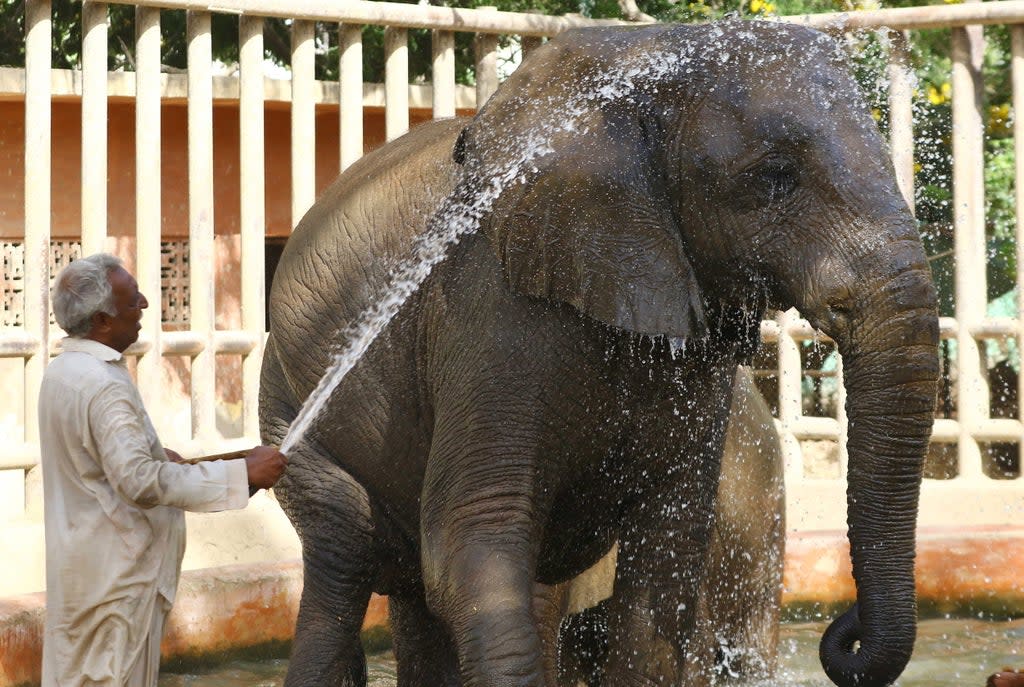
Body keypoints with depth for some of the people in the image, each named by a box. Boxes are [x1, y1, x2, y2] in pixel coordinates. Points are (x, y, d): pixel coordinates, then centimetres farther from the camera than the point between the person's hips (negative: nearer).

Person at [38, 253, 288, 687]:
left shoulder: (60, 371, 7)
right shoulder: (104, 386, -24)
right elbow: (139, 480, -30)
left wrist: (159, 457, 12)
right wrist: (242, 474, -28)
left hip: (77, 565, 10)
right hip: (116, 570, -10)